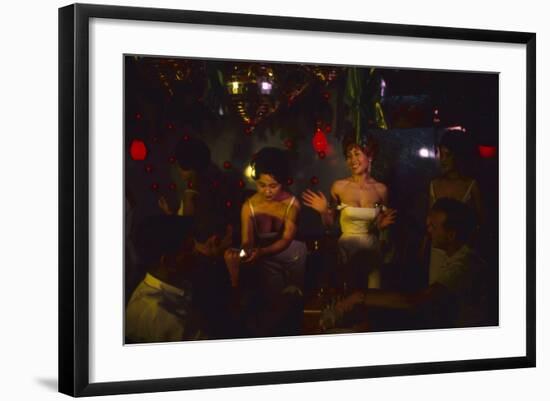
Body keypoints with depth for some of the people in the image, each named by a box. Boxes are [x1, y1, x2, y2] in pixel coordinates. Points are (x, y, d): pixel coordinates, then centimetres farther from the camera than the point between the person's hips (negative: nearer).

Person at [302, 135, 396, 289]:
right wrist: (324, 212, -18)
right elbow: (329, 223, 1)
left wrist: (382, 224, -11)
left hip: (371, 248, 2)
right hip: (346, 247, -1)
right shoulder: (339, 187, -8)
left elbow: (379, 226, 11)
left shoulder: (380, 189, -4)